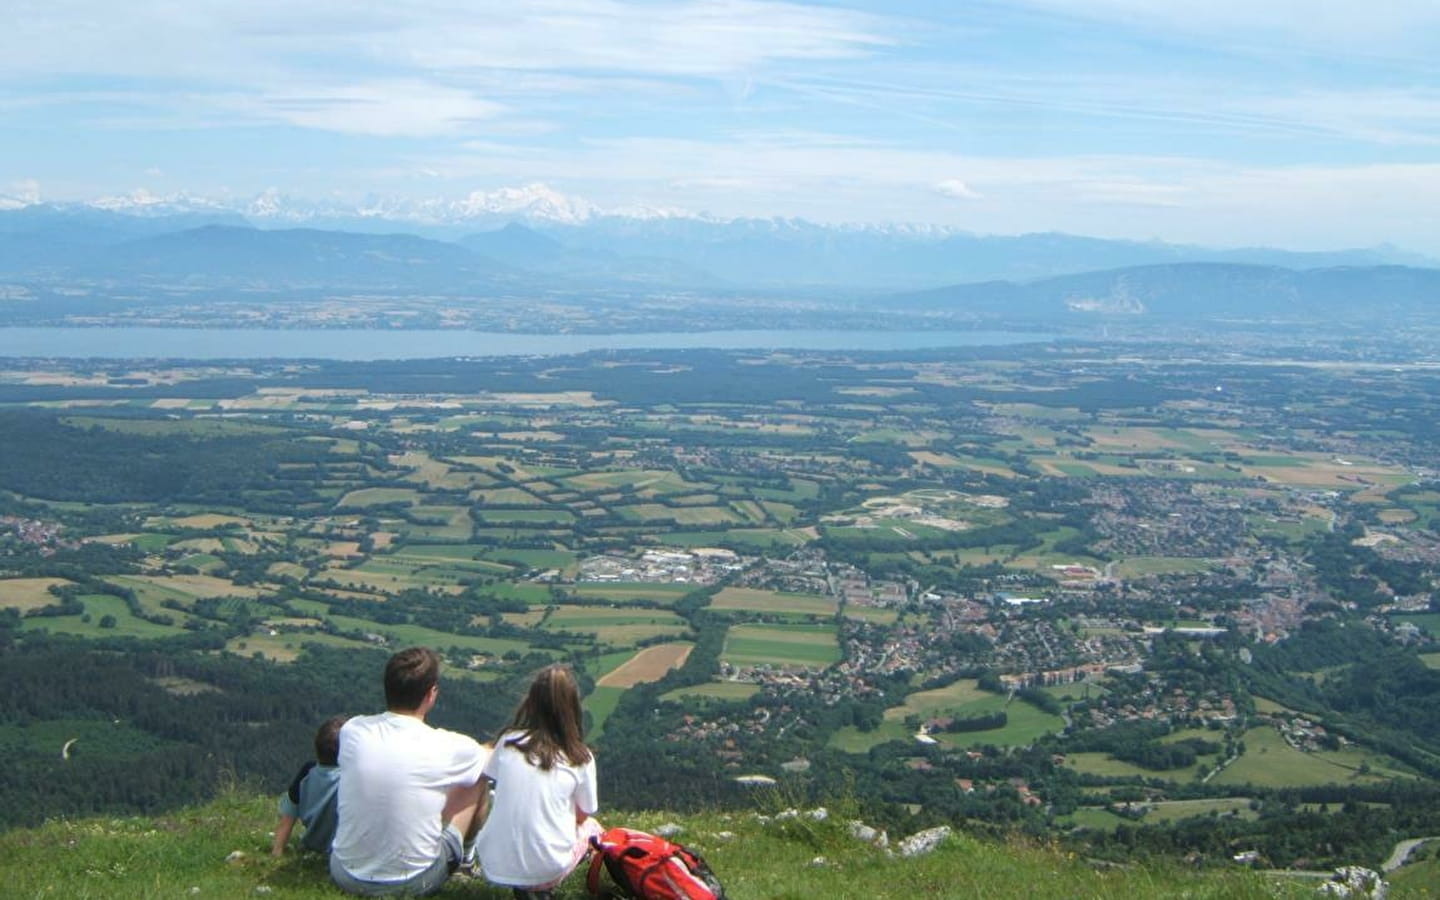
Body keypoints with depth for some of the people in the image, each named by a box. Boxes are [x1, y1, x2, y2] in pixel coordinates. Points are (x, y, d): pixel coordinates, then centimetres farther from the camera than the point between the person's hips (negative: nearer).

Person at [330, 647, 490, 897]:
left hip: (347, 876, 3)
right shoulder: (447, 748, -17)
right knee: (477, 778, 15)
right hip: (415, 883, -3)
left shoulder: (351, 731, -9)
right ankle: (466, 856, 41)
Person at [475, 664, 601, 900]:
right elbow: (583, 815, 6)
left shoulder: (508, 741, -2)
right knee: (592, 827, 28)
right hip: (546, 870, -2)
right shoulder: (580, 758, -6)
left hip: (494, 867, 3)